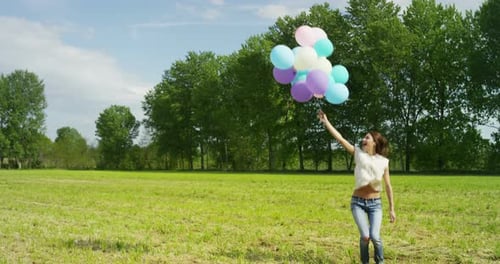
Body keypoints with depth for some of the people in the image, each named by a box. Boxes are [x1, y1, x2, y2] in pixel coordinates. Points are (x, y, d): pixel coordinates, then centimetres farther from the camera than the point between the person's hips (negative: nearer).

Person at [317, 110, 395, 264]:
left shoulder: (383, 161, -1)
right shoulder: (358, 154, -2)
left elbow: (388, 186, 4)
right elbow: (340, 138, -9)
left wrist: (392, 209, 3)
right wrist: (326, 122, -17)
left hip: (375, 203, 0)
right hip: (358, 202, 0)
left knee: (375, 236, -15)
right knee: (365, 236, -15)